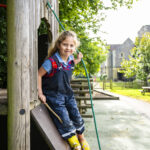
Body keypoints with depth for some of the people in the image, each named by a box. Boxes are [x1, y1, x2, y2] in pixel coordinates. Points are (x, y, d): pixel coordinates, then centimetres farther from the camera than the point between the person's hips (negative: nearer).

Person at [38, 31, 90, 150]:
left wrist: (78, 59, 8)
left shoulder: (70, 59, -1)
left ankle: (82, 139, 36)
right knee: (65, 122, -7)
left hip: (68, 93, 7)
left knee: (77, 117, 13)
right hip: (54, 96, -6)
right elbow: (39, 75, -15)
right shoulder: (52, 61, -23)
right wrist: (40, 94, -13)